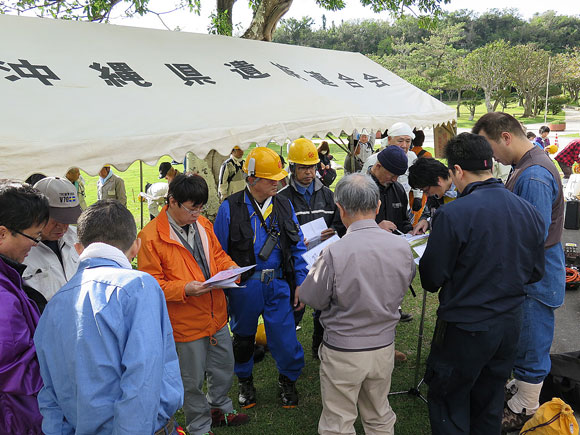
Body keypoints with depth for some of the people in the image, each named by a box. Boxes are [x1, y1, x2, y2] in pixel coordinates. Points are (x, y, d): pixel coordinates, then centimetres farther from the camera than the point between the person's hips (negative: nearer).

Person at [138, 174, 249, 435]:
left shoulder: (203, 224, 4)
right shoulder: (150, 236, -17)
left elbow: (218, 255, 16)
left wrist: (232, 269, -5)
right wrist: (184, 289, -27)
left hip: (216, 315, 7)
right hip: (186, 323, -6)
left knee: (224, 367, 23)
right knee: (193, 380, 11)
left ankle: (219, 408, 50)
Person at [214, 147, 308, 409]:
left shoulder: (284, 205, 3)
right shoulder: (230, 208, -8)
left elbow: (297, 247, 8)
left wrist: (300, 282, 4)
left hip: (278, 285, 2)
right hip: (243, 286, -1)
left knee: (285, 338, 4)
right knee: (243, 337, 18)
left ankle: (287, 380, 32)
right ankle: (245, 382, 42)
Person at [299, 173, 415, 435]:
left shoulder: (335, 252, -25)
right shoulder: (402, 247, -11)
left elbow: (311, 299, -12)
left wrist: (317, 267, 4)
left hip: (343, 352, -4)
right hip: (384, 347, 5)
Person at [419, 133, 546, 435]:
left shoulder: (452, 214, -22)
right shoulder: (529, 211, -2)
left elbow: (431, 279, -15)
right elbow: (535, 272, 8)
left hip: (465, 329, -6)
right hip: (511, 324, 6)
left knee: (447, 401, 12)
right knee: (489, 402, 22)